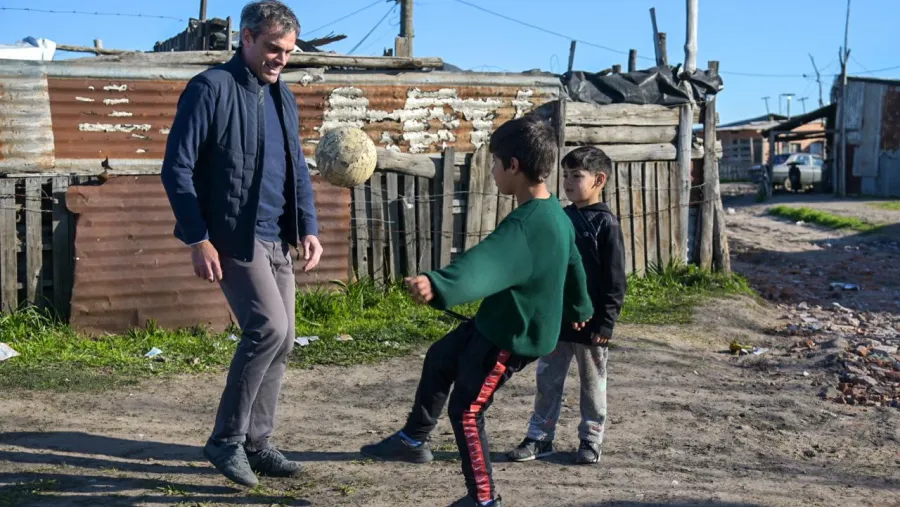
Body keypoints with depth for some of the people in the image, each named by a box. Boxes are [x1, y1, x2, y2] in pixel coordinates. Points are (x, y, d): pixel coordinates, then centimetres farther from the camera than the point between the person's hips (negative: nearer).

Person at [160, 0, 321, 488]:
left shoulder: (282, 95, 14)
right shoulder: (211, 88, -9)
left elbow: (298, 168, 19)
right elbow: (177, 168, -11)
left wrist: (308, 227, 6)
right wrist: (198, 238, -16)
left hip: (276, 239, 8)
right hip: (233, 237, -8)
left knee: (281, 340, 7)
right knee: (268, 326, -18)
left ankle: (256, 443, 20)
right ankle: (226, 439, -3)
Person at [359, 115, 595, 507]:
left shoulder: (523, 225, -30)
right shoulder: (554, 214, 3)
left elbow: (484, 263, -47)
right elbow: (573, 264, 19)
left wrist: (437, 286, -63)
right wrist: (578, 309, 36)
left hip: (512, 337, -10)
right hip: (498, 323, 10)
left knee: (466, 411, 2)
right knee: (438, 359, 23)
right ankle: (413, 440, 38)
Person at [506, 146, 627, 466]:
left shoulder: (605, 223, -11)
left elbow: (615, 280, -12)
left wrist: (606, 323, -15)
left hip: (590, 324, -6)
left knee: (592, 384, 10)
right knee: (547, 381, 11)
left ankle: (590, 440, 21)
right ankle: (539, 438, 20)